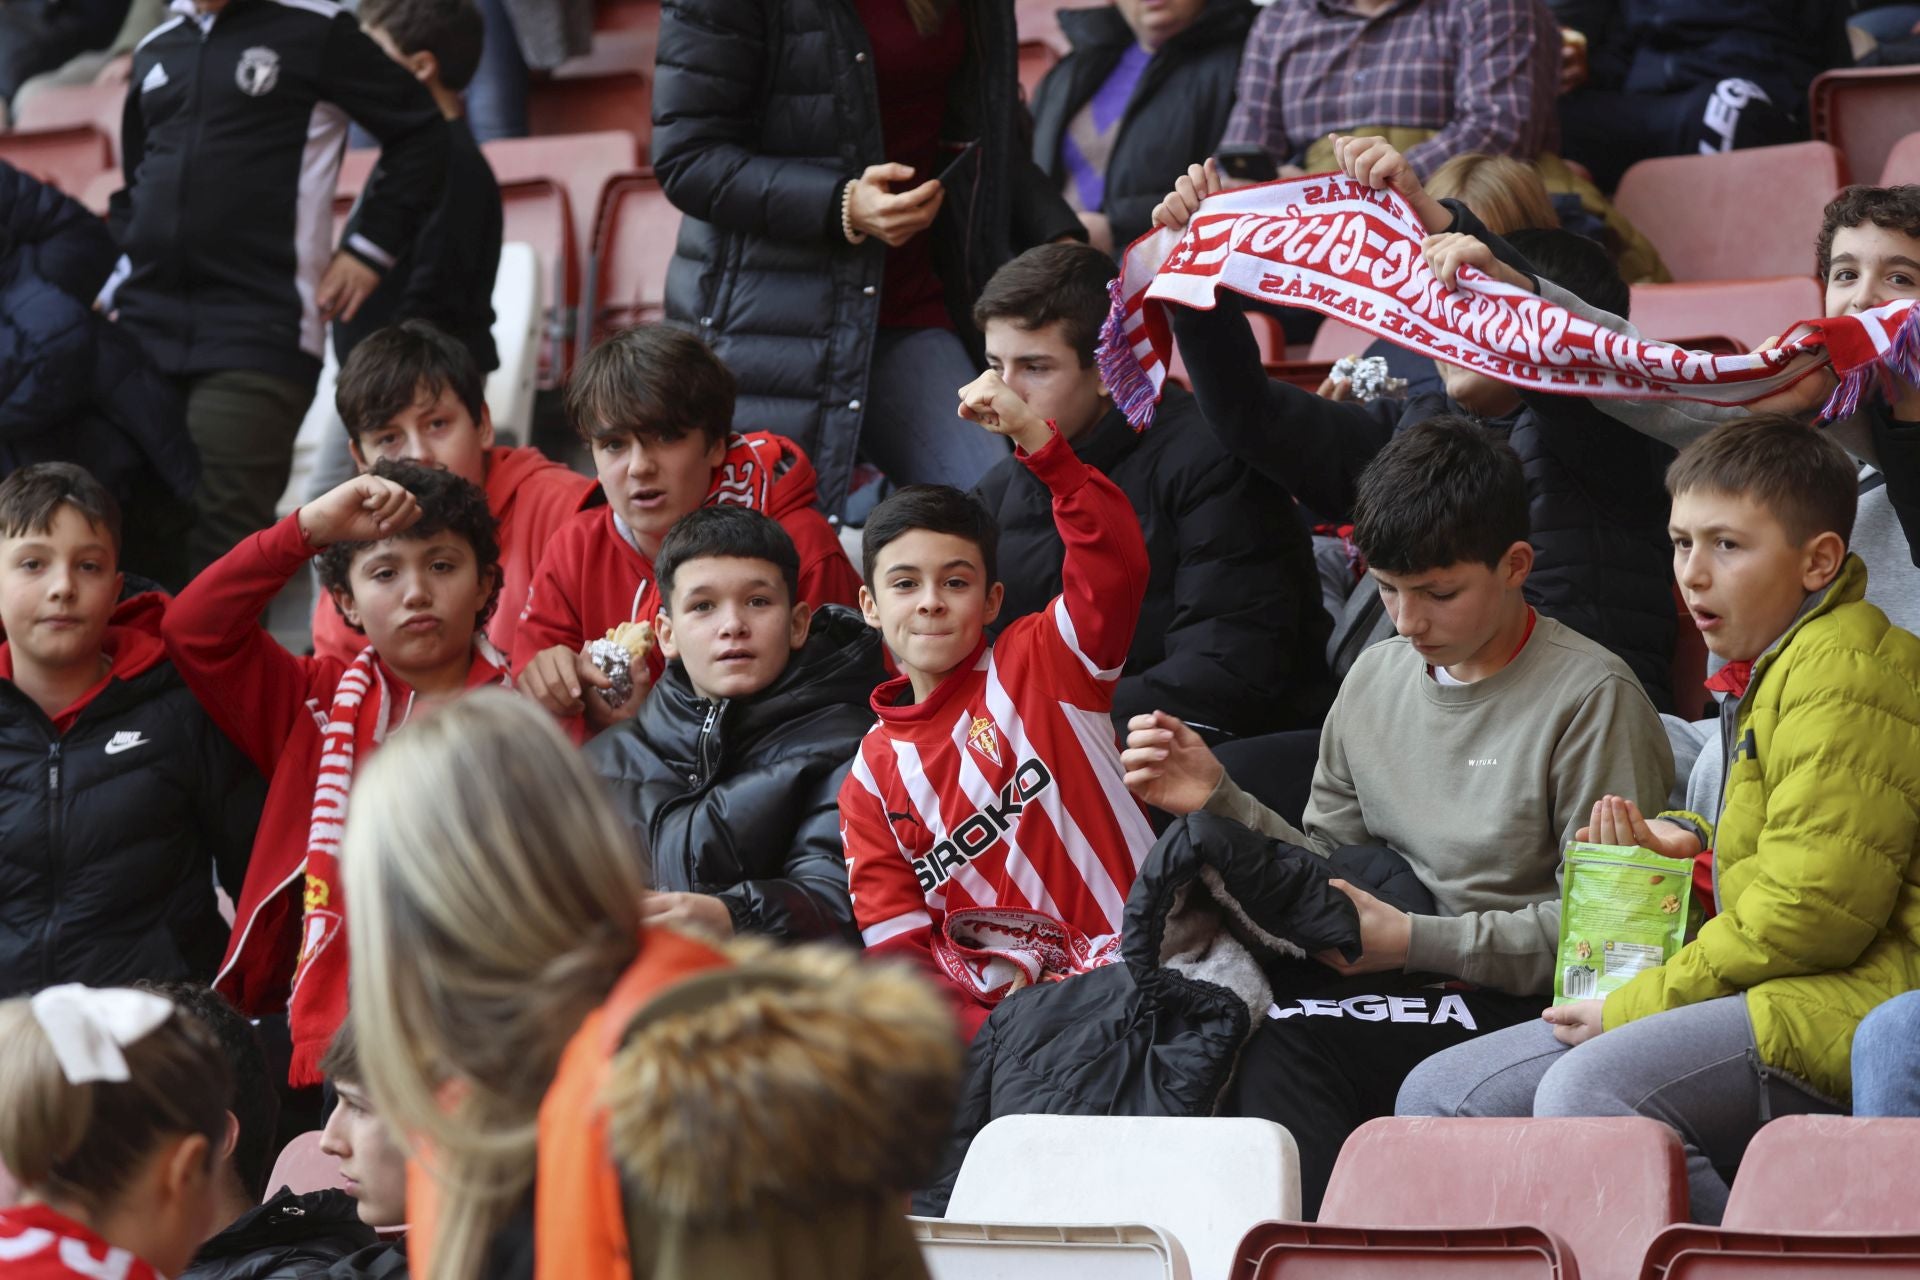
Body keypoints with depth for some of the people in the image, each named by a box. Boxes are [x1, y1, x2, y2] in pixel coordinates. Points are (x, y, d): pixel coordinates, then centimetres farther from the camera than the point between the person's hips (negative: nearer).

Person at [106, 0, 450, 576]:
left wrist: (367, 249, 0)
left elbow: (419, 132, 4)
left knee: (218, 550, -13)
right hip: (143, 327, 6)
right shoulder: (156, 48, 19)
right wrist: (115, 286, 16)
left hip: (259, 333, -6)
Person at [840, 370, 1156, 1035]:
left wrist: (1035, 437, -21)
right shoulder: (872, 776, 15)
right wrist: (974, 1029, -11)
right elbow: (897, 943, 8)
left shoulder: (1040, 663, 5)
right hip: (997, 1009, 3)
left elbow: (1115, 562, -12)